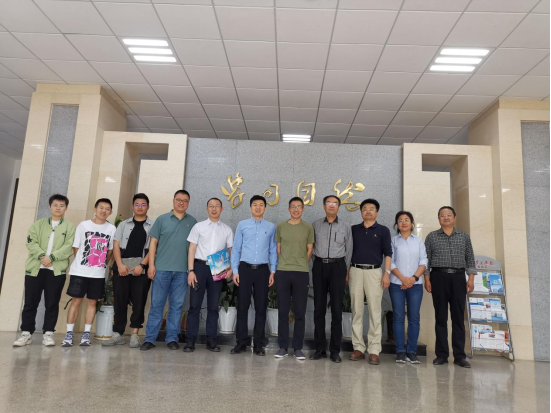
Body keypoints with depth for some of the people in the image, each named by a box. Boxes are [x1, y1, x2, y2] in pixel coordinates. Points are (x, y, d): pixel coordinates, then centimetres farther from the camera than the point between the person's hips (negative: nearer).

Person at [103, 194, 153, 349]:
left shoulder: (153, 226, 8)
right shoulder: (124, 224, 16)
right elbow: (116, 246, 7)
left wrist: (142, 265, -13)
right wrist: (120, 264, -7)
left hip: (141, 269, -2)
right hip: (122, 267, 2)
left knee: (139, 302, -1)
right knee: (119, 301, 3)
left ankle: (135, 335, 6)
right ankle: (118, 334, 12)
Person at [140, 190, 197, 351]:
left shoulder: (193, 222, 9)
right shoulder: (162, 219, 6)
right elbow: (153, 242, 5)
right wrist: (151, 265, -3)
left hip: (182, 270, 1)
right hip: (161, 268, -1)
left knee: (177, 305, 7)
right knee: (157, 304, 3)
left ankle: (172, 338, 16)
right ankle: (150, 338, 12)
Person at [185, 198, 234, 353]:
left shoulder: (227, 230, 10)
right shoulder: (199, 227, 5)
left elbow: (231, 251, 8)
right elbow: (192, 249, 1)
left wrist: (231, 269, -7)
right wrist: (191, 270, -7)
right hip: (200, 266, -1)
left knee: (214, 306, 8)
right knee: (195, 304, 1)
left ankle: (211, 340, 16)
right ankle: (191, 340, 10)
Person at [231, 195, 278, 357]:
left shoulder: (271, 227, 6)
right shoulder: (242, 225, 4)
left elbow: (273, 251, 6)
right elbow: (236, 249, 4)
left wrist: (273, 271, 0)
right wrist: (235, 270, -2)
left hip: (263, 270, 1)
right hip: (245, 268, 0)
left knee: (261, 307, 6)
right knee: (242, 306, 4)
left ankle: (259, 344, 17)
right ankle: (242, 342, 16)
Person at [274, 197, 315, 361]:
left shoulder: (308, 228, 5)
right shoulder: (280, 227, 8)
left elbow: (309, 250, 7)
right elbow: (278, 249, 11)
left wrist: (301, 265, 5)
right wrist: (286, 264, 7)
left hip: (302, 273, -1)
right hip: (282, 272, 1)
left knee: (300, 312, 3)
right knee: (283, 311, 5)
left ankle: (298, 348, 13)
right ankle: (283, 347, 15)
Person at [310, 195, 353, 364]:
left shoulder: (346, 227, 7)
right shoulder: (316, 225, 8)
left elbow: (349, 250, 7)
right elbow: (310, 246, 8)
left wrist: (347, 271, 3)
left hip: (337, 266, -1)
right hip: (319, 266, 1)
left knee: (337, 309, 1)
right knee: (319, 307, 4)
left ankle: (335, 350, 9)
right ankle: (320, 348, 14)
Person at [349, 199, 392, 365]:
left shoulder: (383, 230, 7)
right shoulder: (354, 229, 12)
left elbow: (387, 253, 3)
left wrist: (387, 273, -7)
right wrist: (346, 272, 6)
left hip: (374, 272, -2)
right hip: (355, 271, 2)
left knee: (375, 312, -3)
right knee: (357, 311, 4)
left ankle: (374, 350, 3)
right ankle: (358, 348, 11)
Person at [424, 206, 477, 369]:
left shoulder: (464, 236, 11)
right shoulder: (432, 237, 7)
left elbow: (470, 259, 10)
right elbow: (426, 259, 5)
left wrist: (471, 279, 1)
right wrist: (427, 279, -3)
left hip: (458, 278, 1)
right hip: (438, 277, -1)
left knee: (458, 317, 1)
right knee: (441, 317, 2)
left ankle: (460, 355, 7)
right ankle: (442, 354, 8)